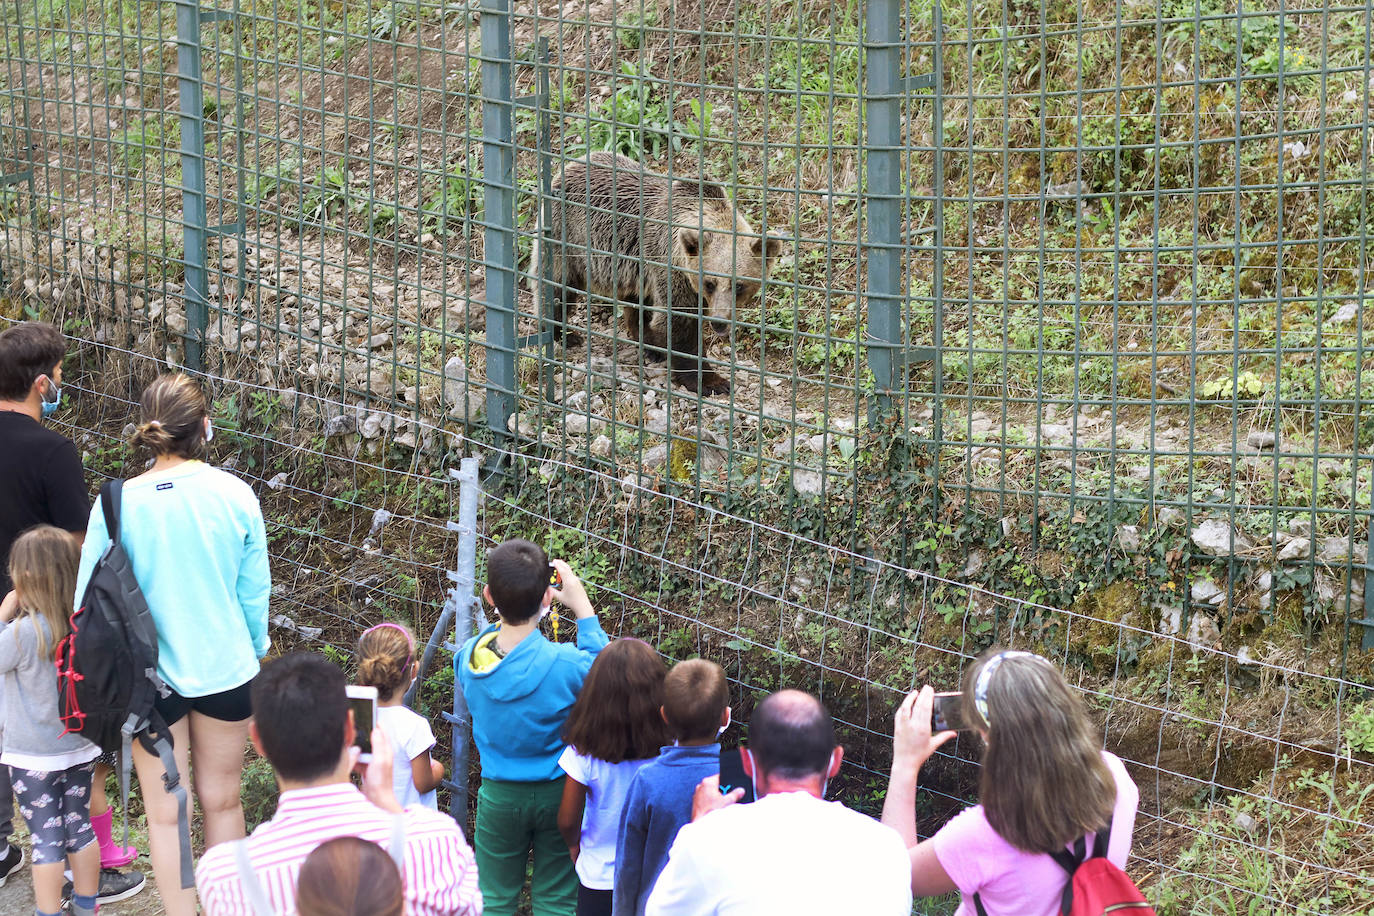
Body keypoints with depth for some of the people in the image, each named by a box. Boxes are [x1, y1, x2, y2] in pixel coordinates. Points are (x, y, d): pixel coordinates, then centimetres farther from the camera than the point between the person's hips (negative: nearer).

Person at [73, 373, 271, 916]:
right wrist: (255, 653, 14)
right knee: (221, 801, 17)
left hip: (150, 679, -1)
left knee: (165, 813, 12)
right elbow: (255, 590, -3)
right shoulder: (235, 495, -12)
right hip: (225, 669, 1)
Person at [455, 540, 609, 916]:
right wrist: (583, 607, -5)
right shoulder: (565, 663, -26)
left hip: (499, 796, 2)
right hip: (556, 795, -2)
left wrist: (508, 611, 1)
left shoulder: (469, 657, -16)